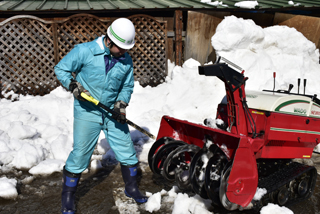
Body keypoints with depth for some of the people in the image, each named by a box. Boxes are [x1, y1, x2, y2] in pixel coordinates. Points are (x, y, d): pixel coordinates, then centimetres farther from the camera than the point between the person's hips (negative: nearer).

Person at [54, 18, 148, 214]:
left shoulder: (126, 61, 0)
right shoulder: (85, 51, -14)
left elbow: (127, 86, 10)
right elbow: (61, 69, -5)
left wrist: (121, 104, -8)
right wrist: (74, 86, -21)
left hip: (113, 113, 4)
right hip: (87, 113, -4)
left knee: (127, 150, 9)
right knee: (80, 155, 1)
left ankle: (131, 188, 33)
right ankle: (68, 197, 22)